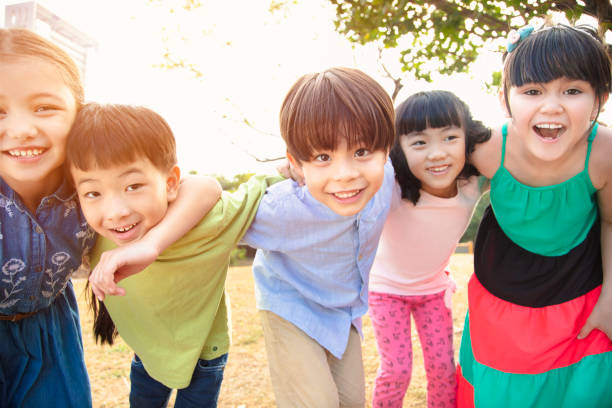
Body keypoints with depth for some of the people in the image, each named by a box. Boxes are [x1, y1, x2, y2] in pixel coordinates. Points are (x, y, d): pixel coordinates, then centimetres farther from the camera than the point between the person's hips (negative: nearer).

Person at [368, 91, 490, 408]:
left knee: (443, 368, 8)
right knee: (396, 371, -1)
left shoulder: (474, 184, -23)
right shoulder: (390, 191, -35)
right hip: (387, 287, -3)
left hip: (434, 287, 3)